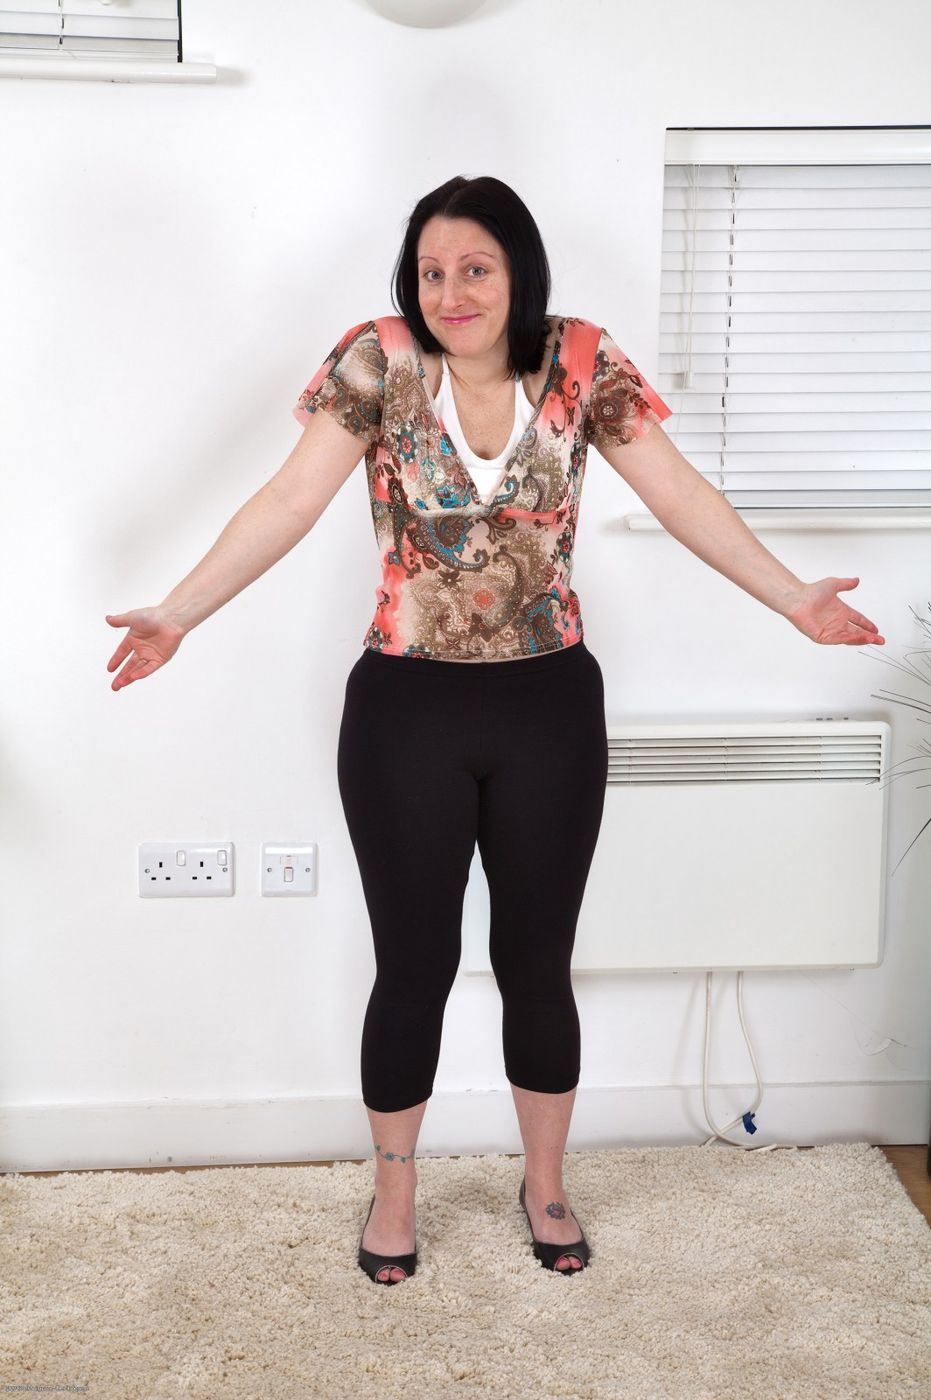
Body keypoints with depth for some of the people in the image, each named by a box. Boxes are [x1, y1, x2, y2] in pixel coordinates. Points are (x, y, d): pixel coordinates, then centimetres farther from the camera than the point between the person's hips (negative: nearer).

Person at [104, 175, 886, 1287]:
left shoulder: (581, 364, -4)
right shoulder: (379, 362, -7)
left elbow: (681, 498, -3)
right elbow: (288, 503, -11)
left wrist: (794, 598, -9)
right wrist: (177, 615, -18)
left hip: (549, 707, 1)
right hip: (406, 709, -1)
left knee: (537, 963, 13)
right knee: (413, 966, 10)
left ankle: (544, 1185, 36)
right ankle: (393, 1190, 33)